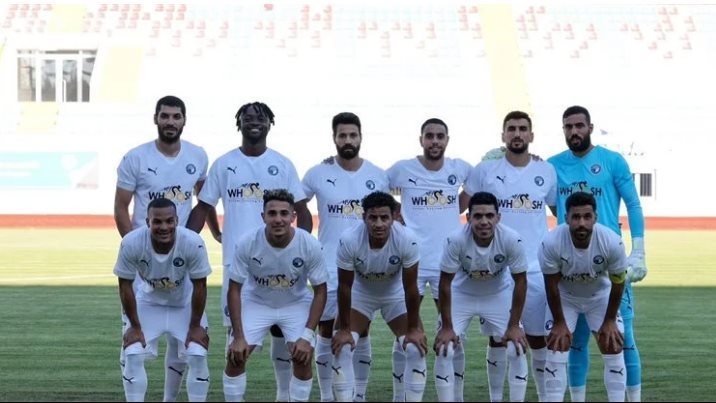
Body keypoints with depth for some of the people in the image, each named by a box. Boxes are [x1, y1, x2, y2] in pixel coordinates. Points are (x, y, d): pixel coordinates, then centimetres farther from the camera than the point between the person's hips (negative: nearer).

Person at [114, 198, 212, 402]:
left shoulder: (193, 243, -32)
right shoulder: (131, 243, -30)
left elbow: (199, 285, -18)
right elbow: (125, 285, -16)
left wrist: (195, 326, -12)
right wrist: (135, 326, -11)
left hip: (185, 304, 0)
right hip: (148, 303, 1)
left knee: (198, 356, -11)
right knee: (132, 356, -10)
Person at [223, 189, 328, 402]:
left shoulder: (310, 245, -26)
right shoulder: (247, 243, -27)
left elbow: (320, 291, -13)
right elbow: (234, 290, -15)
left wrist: (307, 335, -20)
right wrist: (239, 337, -18)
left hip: (297, 303, 0)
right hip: (256, 302, 0)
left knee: (303, 357, -15)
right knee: (235, 356, -12)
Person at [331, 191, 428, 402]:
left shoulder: (407, 239, -33)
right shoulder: (349, 240, -33)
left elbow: (410, 287, -21)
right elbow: (345, 287, -20)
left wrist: (413, 328, -15)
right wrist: (343, 329, -14)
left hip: (395, 294, 0)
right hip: (360, 293, 0)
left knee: (416, 348, -11)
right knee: (342, 347, -13)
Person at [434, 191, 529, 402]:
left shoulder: (512, 240, -29)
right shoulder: (455, 239, -32)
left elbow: (520, 281, -15)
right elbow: (445, 283, -20)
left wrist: (514, 325, -14)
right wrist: (446, 327, -17)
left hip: (499, 295, 1)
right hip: (462, 294, -1)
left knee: (517, 349, -7)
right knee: (444, 350, -11)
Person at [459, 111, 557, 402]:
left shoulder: (547, 172, 5)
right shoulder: (485, 170, 0)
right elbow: (458, 207, 7)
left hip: (536, 270, 1)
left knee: (539, 339, 3)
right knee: (498, 338, 7)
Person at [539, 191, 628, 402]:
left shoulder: (612, 242, -32)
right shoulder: (551, 243, -34)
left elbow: (618, 283, -15)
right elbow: (552, 285, -18)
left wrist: (609, 320, -8)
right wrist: (559, 323, -11)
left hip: (600, 296, 1)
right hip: (565, 297, -1)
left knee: (614, 348, -4)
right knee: (556, 350, -8)